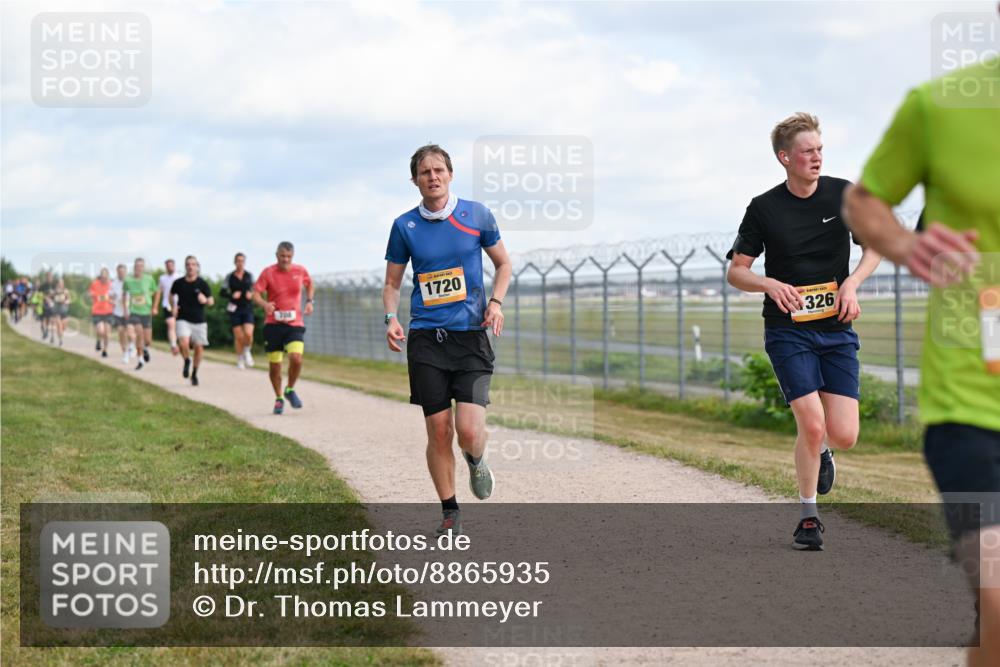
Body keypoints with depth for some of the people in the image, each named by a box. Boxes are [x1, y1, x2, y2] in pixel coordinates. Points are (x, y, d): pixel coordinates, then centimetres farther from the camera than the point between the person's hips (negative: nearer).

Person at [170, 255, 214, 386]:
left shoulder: (203, 284, -3)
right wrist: (173, 307, 6)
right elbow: (172, 295, 21)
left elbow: (211, 302, -2)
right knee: (184, 343, -22)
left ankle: (194, 374, 23)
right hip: (183, 319, -1)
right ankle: (187, 361, 10)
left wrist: (205, 300, -24)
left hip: (199, 321, 1)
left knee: (199, 347, 2)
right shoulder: (178, 283, 1)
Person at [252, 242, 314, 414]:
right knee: (274, 365, 2)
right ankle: (279, 398, 25)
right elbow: (256, 294, -9)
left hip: (295, 324, 1)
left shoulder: (300, 271, 2)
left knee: (296, 358, -20)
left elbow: (310, 285, 22)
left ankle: (290, 390, 7)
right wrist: (264, 304, -30)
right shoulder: (268, 273, -5)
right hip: (273, 324, 0)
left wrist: (309, 301, 5)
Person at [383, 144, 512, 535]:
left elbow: (503, 263, 15)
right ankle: (449, 513, 17)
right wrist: (391, 318, -5)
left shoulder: (476, 214, 2)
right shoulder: (404, 226, 4)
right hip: (425, 340, 1)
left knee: (469, 430, -14)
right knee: (438, 432, 1)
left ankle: (476, 461, 23)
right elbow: (392, 283, 13)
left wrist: (496, 302, -2)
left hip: (471, 335, -1)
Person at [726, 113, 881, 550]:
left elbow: (875, 246, 10)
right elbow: (735, 272, 1)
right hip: (788, 331, -2)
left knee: (844, 435, -6)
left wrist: (852, 282, -8)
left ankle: (820, 450, 33)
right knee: (812, 424, -14)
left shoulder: (843, 194, 0)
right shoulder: (764, 208, -4)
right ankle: (808, 518, 6)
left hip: (838, 329, 2)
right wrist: (769, 284, -20)